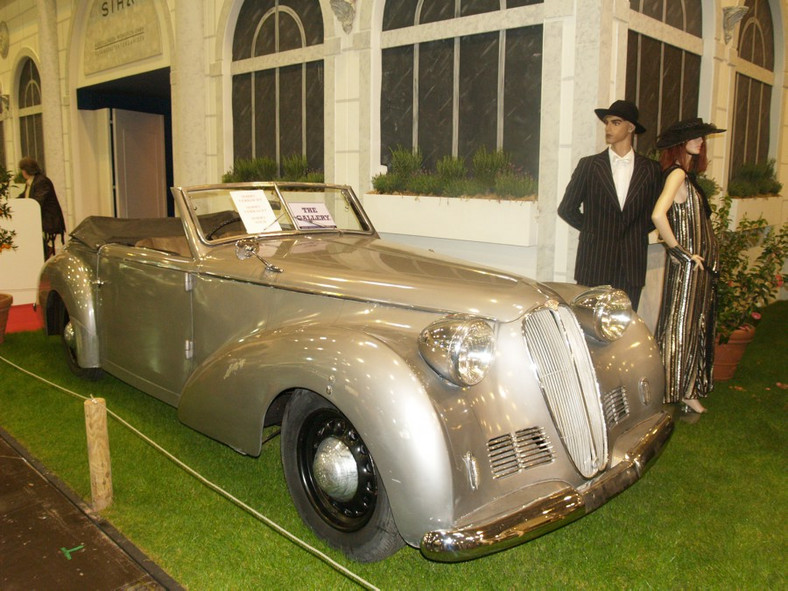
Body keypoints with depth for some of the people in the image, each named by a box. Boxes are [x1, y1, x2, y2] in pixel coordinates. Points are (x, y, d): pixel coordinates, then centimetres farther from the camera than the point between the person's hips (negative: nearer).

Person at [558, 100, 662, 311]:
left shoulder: (650, 169, 9)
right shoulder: (589, 165, 4)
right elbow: (566, 209, 7)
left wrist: (637, 233, 6)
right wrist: (592, 230, 6)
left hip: (632, 266, 2)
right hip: (595, 264, -1)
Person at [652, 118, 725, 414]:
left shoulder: (689, 175, 14)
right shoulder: (677, 173, -14)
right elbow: (658, 215, -28)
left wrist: (707, 258, 6)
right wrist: (680, 252, -18)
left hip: (701, 263, 9)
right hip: (687, 265, -9)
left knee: (696, 325, 13)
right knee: (680, 325, -1)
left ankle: (688, 390, 23)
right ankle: (676, 392, 9)